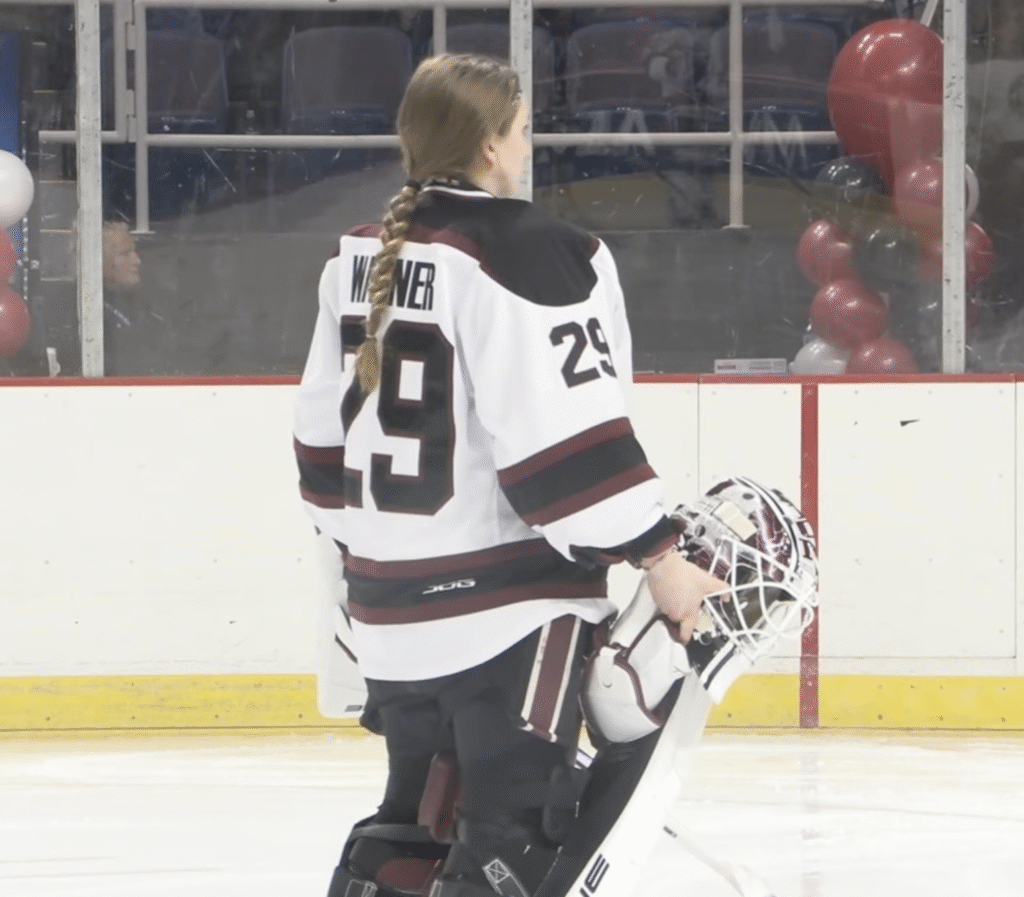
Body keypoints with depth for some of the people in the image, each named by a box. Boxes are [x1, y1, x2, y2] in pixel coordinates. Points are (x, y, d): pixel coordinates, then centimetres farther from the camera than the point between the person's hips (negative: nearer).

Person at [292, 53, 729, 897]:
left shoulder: (361, 260, 10)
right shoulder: (530, 256, -14)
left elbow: (325, 433, 16)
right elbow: (567, 432, -19)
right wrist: (658, 555, -13)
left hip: (395, 603, 8)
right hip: (509, 599, -8)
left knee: (417, 805, 19)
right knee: (515, 827, -3)